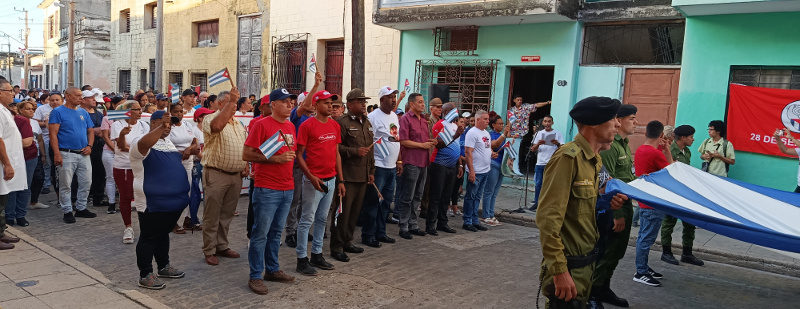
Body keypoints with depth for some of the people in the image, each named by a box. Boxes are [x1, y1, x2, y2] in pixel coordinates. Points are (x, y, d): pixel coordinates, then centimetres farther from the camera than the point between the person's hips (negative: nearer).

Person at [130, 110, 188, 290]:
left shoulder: (168, 142, 16)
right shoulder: (141, 142, -12)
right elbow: (144, 143, -37)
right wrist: (161, 127, -38)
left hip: (172, 200, 9)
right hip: (152, 202, -8)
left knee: (163, 234, 21)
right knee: (149, 238, 2)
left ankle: (164, 266, 34)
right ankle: (145, 275, 11)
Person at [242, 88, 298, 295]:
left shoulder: (290, 126, 12)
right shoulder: (261, 124, -9)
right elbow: (246, 155, -13)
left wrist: (291, 157, 9)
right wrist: (276, 159, -18)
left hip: (287, 189, 7)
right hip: (267, 189, -7)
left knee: (276, 232, 15)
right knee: (261, 233, 0)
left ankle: (272, 270, 27)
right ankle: (255, 276, 10)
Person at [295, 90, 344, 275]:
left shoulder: (335, 125, 10)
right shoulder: (307, 125, -9)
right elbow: (299, 154, -8)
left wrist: (341, 180, 11)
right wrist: (311, 177, -17)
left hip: (331, 180, 7)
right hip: (314, 180, -6)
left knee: (322, 219, 14)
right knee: (307, 220, 0)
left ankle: (317, 255, 25)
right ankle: (302, 259, 8)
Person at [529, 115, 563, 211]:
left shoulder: (557, 133, 3)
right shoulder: (539, 133, 13)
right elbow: (533, 149, 10)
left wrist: (558, 144, -26)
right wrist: (538, 144, -12)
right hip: (540, 163, 4)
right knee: (538, 184, 9)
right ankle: (536, 203, 19)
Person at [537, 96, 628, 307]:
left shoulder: (595, 159, 9)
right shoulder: (568, 157, -20)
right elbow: (548, 218, -25)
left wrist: (606, 203, -1)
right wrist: (560, 270, -25)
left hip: (587, 261, 9)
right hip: (569, 265, -9)